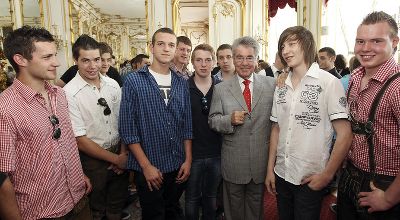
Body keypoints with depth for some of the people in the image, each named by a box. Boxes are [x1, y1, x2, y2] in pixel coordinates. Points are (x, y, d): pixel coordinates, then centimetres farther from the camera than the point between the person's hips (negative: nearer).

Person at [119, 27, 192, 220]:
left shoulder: (181, 83, 5)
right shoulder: (134, 81, -8)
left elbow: (187, 125, 7)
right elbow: (127, 129, -10)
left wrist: (188, 160, 2)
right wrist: (146, 166, -13)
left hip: (178, 167, 4)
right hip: (148, 168, -4)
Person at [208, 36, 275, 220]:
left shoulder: (271, 84, -1)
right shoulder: (220, 89, -2)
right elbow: (213, 120, -2)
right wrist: (230, 120, -19)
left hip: (262, 162, 1)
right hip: (233, 162, 0)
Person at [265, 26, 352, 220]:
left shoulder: (328, 82, -10)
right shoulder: (281, 87, 5)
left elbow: (344, 135, -12)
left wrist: (327, 174, -12)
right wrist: (270, 169, 7)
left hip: (311, 179, -4)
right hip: (281, 175, 5)